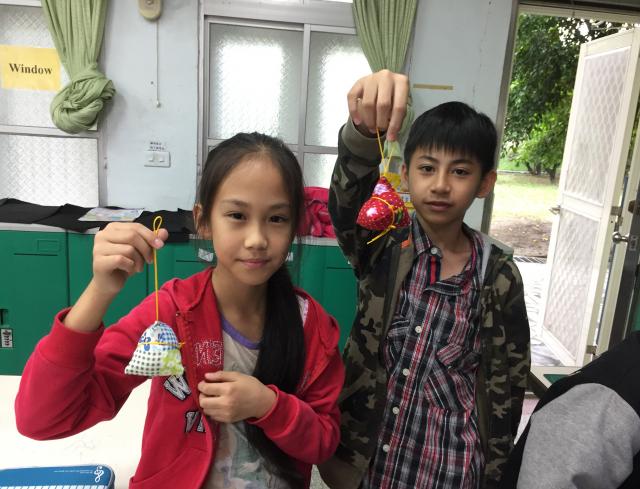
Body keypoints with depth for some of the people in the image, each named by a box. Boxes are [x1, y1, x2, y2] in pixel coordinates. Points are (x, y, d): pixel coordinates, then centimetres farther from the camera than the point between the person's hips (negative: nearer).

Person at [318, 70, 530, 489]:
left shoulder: (500, 277, -8)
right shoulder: (380, 245, -10)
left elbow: (506, 384, -2)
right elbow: (346, 199, -32)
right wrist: (364, 128, -51)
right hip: (364, 453, 1)